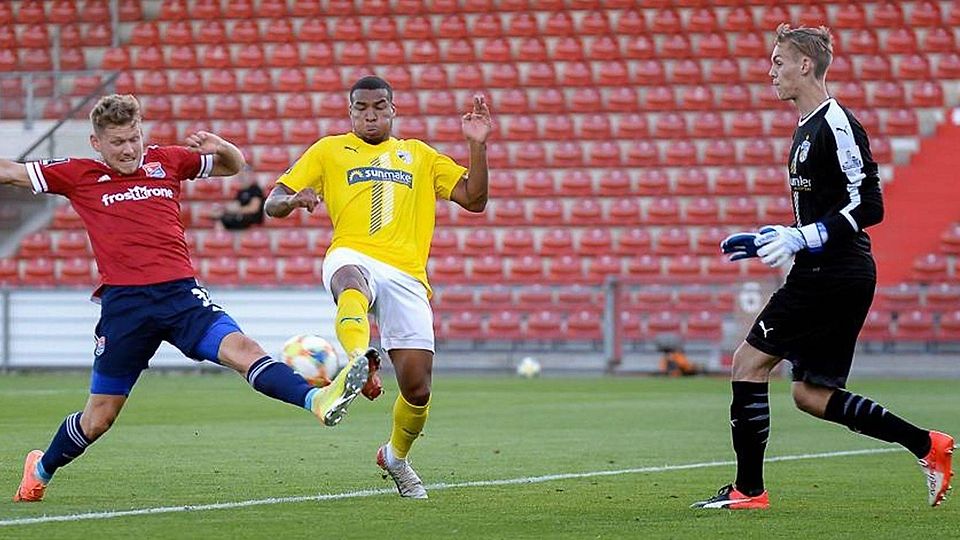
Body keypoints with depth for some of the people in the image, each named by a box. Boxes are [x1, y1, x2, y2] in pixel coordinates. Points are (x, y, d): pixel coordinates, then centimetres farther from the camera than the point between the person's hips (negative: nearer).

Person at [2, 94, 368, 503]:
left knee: (238, 348, -25)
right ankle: (42, 469, 32)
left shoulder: (165, 161, 13)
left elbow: (233, 166, 24)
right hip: (124, 302, -1)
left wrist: (221, 147, 2)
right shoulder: (79, 176, 8)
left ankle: (317, 400, -47)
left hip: (180, 291, 1)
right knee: (98, 418, 6)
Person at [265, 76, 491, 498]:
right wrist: (293, 200, -8)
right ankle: (359, 360, -72)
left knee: (417, 388, -5)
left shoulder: (419, 155, 26)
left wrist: (477, 145, 6)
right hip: (353, 256, -2)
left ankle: (396, 456, 24)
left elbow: (473, 199, 19)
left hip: (406, 274, 2)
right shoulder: (329, 150, 21)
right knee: (352, 284, -44)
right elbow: (273, 203, 16)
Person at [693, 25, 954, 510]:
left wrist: (802, 238, -21)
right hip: (822, 275, 10)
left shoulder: (836, 124, -13)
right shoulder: (808, 129, 18)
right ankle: (927, 445, 12)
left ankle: (748, 489, -6)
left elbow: (867, 207, -19)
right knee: (811, 394, 10)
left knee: (749, 361, -9)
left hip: (835, 275, -10)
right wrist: (778, 237, 17)